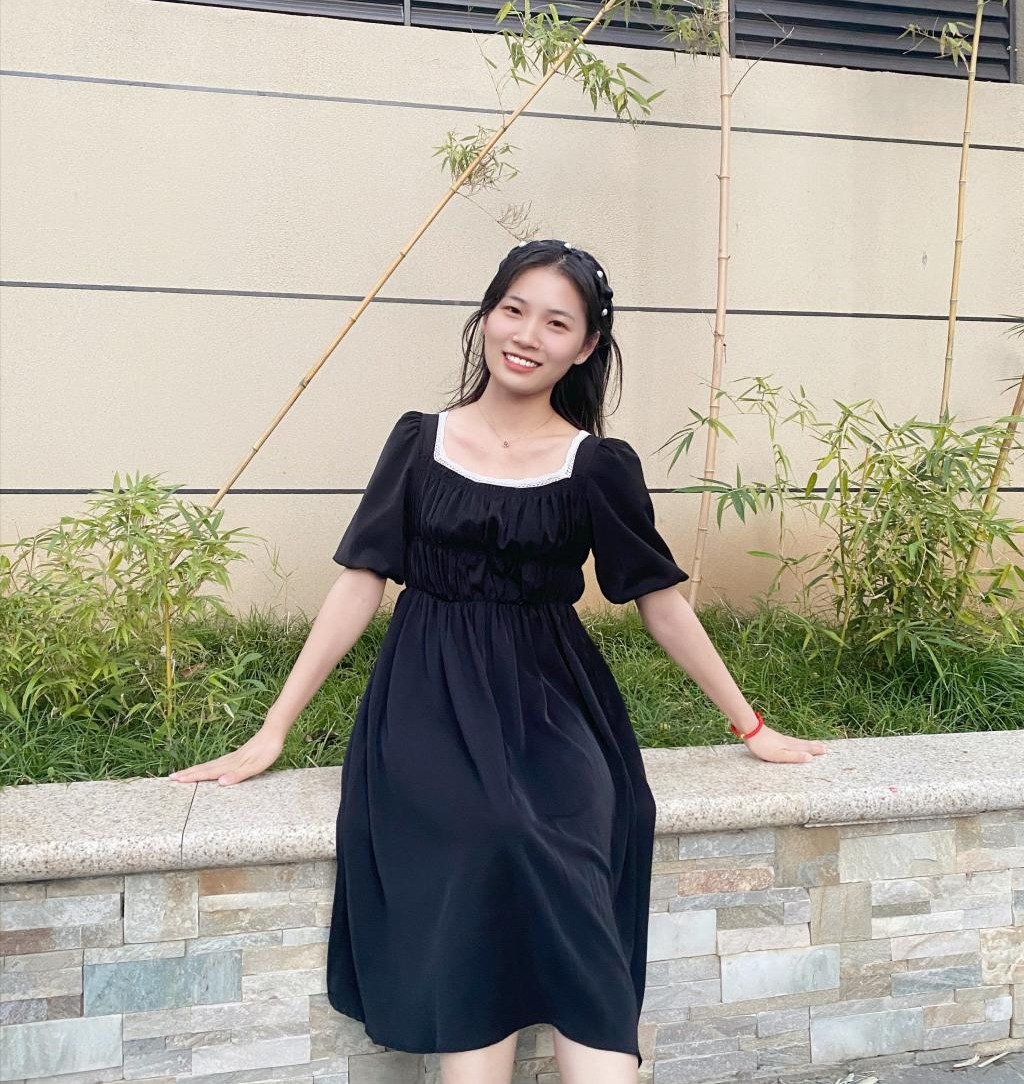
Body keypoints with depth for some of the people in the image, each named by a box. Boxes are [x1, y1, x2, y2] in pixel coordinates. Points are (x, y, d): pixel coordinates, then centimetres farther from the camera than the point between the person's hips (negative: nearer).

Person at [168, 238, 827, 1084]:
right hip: (431, 703, 0)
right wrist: (273, 731, 2)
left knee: (562, 873, -30)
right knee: (488, 847, -31)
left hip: (547, 705, 0)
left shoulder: (599, 466, 2)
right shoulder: (420, 441, 5)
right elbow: (361, 583, 4)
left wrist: (749, 726, 12)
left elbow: (662, 599, 9)